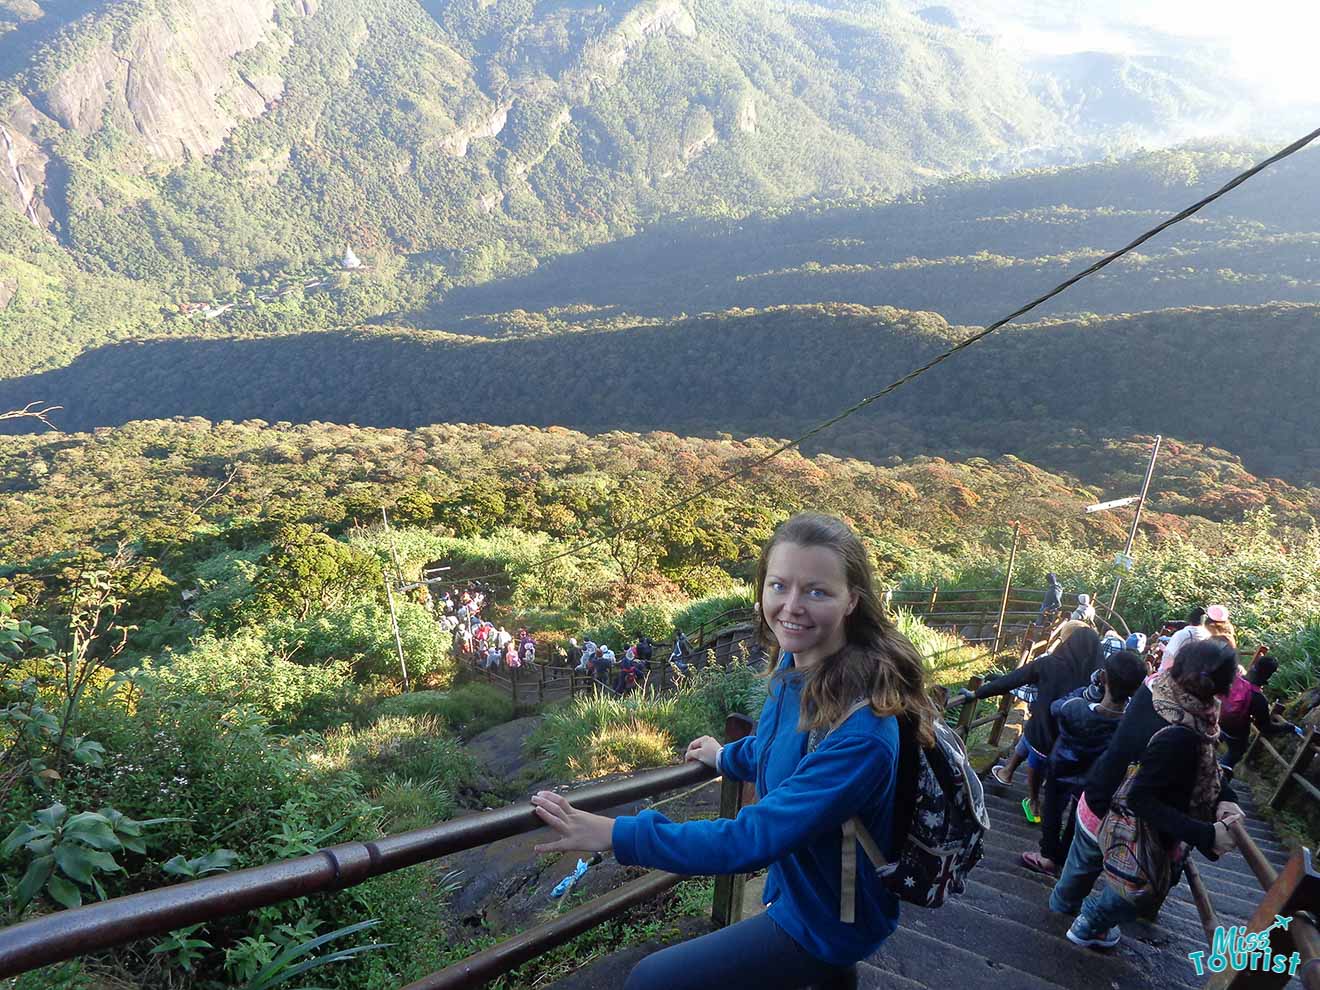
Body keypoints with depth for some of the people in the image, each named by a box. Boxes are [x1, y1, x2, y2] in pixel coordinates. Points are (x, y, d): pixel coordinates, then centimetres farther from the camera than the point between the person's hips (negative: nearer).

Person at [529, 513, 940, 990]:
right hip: (796, 890, 8)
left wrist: (611, 834, -31)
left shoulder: (861, 735, -36)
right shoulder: (796, 663, -10)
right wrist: (727, 757, 25)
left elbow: (750, 839, -34)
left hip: (826, 923, -7)